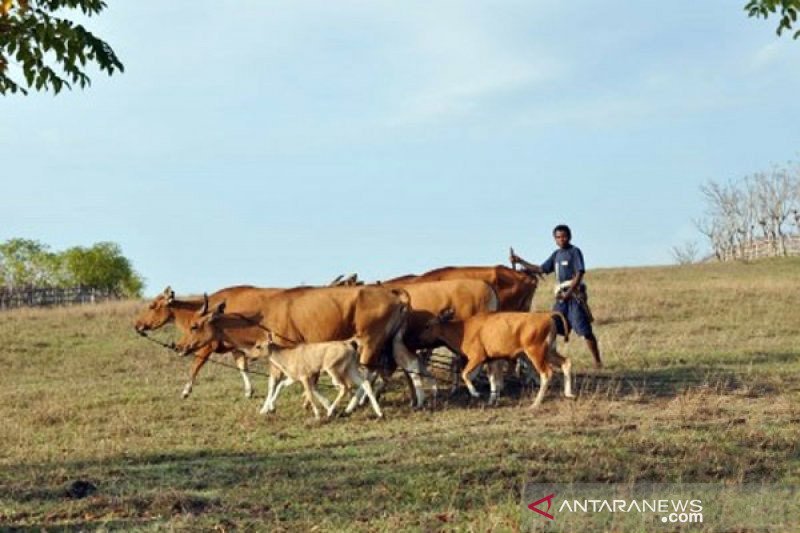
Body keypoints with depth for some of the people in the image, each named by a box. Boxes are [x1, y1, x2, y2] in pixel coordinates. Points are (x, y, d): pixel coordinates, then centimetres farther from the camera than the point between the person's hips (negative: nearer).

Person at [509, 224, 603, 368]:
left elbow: (579, 274, -12)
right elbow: (540, 269, 21)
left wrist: (569, 293, -20)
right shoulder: (556, 254, 16)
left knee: (585, 331, -8)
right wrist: (520, 262, 17)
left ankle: (597, 361, -3)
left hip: (574, 296, -7)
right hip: (561, 298, 7)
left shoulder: (575, 251, -4)